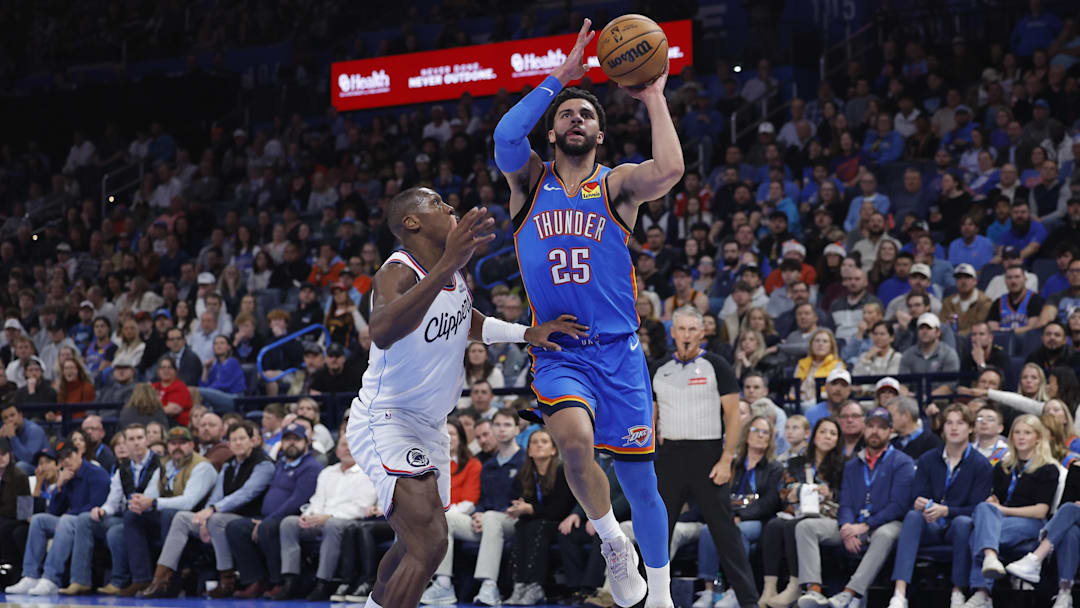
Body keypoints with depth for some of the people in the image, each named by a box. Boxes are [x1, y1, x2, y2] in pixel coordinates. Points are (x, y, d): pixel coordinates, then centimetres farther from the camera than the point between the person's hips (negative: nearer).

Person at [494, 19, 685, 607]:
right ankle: (612, 542, -6)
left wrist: (653, 97, -8)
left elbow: (668, 170, -19)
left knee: (639, 481, 3)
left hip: (618, 350, 0)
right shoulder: (529, 180, 8)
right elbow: (505, 138, -15)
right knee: (573, 438, -31)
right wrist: (559, 76, -14)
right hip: (558, 353, 0)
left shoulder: (616, 185, 4)